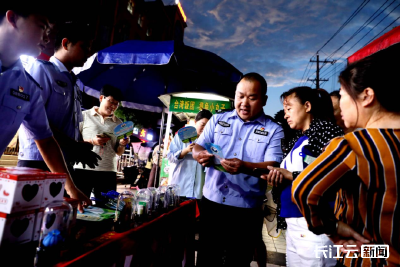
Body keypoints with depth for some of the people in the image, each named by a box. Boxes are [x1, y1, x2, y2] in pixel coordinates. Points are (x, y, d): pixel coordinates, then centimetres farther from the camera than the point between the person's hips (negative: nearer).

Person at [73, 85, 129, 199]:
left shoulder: (118, 123, 12)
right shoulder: (85, 115, 6)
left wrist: (122, 144, -8)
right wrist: (92, 141, -12)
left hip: (108, 172, 2)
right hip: (83, 169, -2)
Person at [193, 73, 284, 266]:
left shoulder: (274, 130, -2)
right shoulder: (217, 120, 5)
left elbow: (272, 167, -12)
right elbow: (197, 147, 3)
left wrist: (245, 167, -32)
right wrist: (200, 154, -21)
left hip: (247, 211, -2)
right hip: (211, 203, 2)